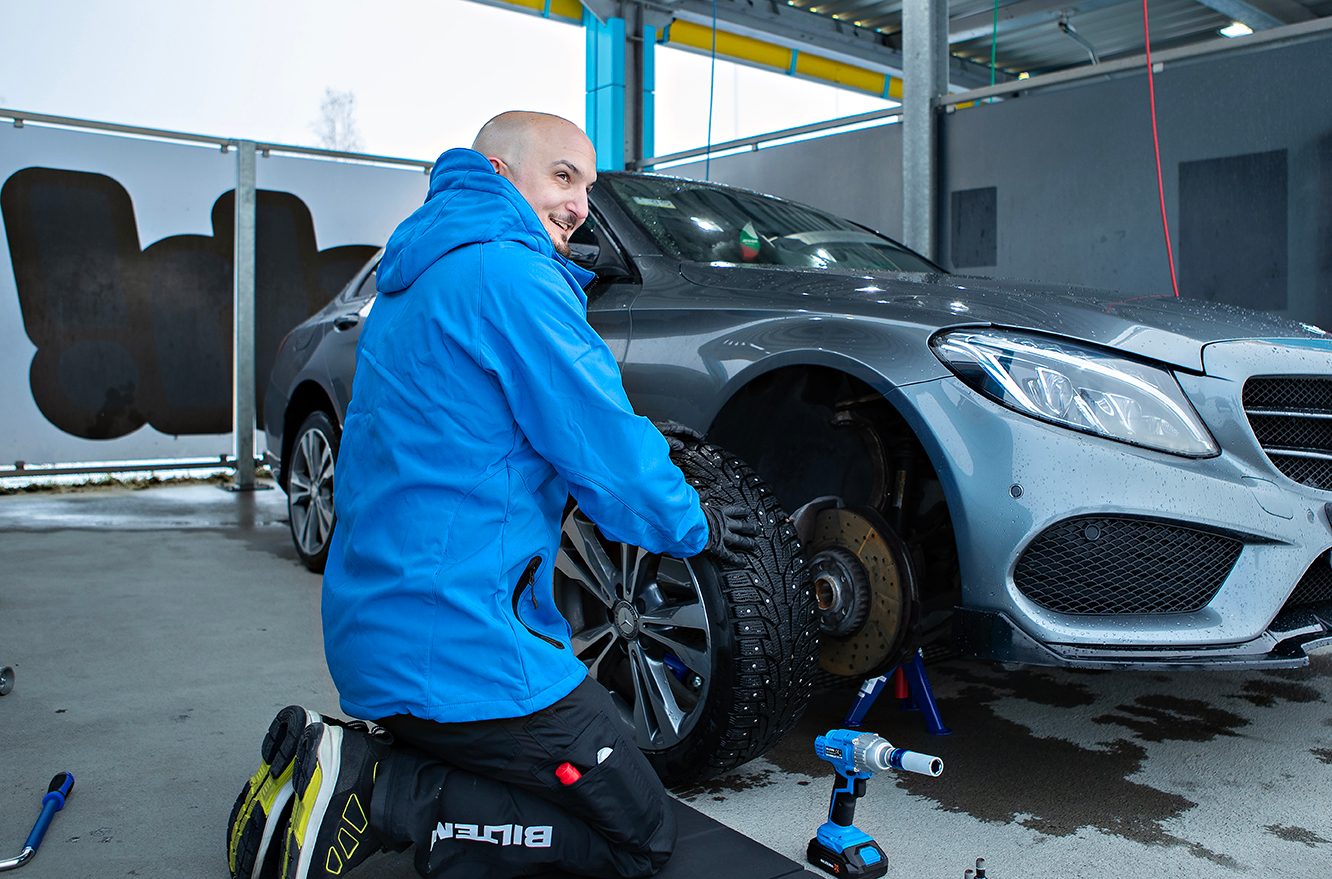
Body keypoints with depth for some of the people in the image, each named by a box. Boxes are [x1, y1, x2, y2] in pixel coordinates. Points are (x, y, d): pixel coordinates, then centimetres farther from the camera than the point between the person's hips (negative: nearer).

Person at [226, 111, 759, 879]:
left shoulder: (417, 279, 17)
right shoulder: (511, 273, -15)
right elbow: (610, 462, -15)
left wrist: (646, 458, 24)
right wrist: (695, 527, 5)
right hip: (459, 648, -10)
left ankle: (347, 755, 8)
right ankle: (371, 793, -8)